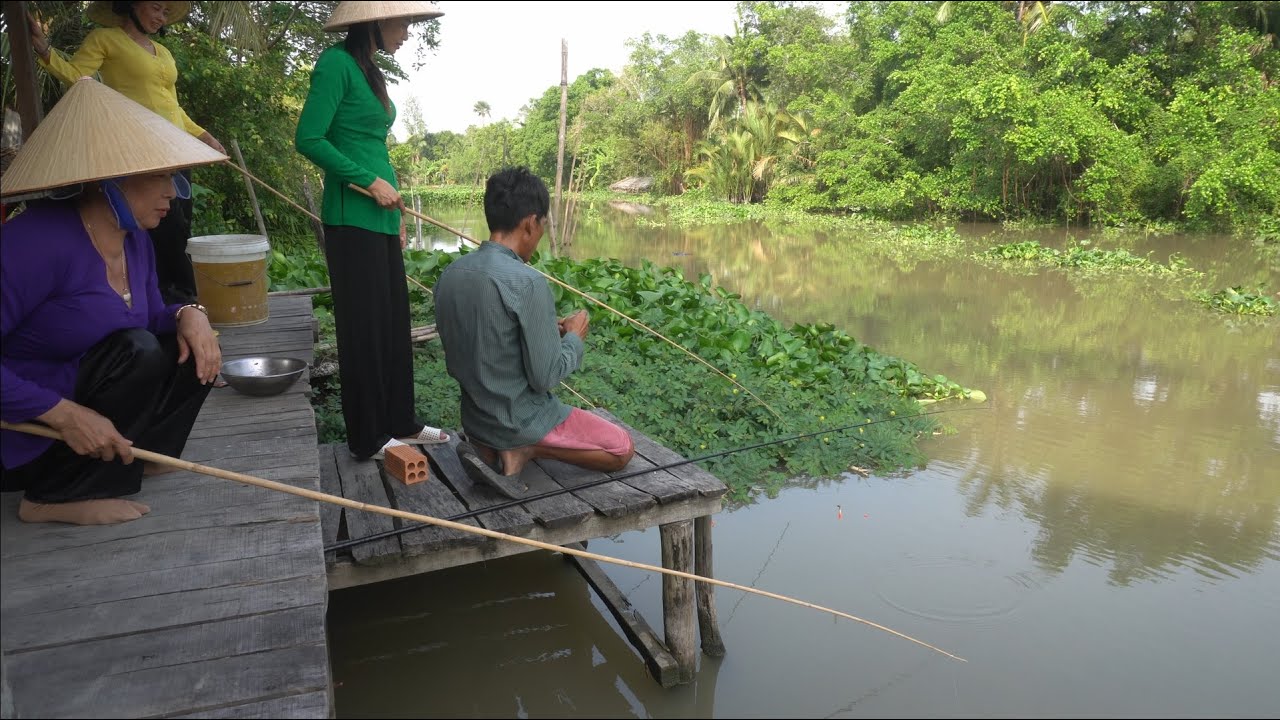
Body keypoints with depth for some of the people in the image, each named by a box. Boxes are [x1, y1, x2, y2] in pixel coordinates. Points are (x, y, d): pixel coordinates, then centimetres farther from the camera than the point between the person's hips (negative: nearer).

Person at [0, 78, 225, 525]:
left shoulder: (134, 241, 1)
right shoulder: (39, 238, -27)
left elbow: (151, 317, 10)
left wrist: (188, 314, -12)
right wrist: (64, 414, -33)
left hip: (80, 392, 8)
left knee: (194, 347, -5)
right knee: (137, 351, -28)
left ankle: (130, 459, 2)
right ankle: (55, 497, -15)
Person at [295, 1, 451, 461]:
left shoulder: (370, 72, 17)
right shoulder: (337, 63, -9)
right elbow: (309, 139, -16)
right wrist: (371, 182, -16)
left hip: (380, 217, 9)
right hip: (352, 219, -9)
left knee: (394, 322, 12)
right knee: (364, 327, -2)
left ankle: (400, 422, 24)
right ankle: (368, 439, 9)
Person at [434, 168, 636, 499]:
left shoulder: (450, 275, -2)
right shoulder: (528, 283, -25)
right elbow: (545, 377, -21)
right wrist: (574, 338, -2)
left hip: (476, 419, 7)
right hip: (523, 421, -7)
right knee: (622, 448, 10)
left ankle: (487, 448, 8)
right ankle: (522, 450, -6)